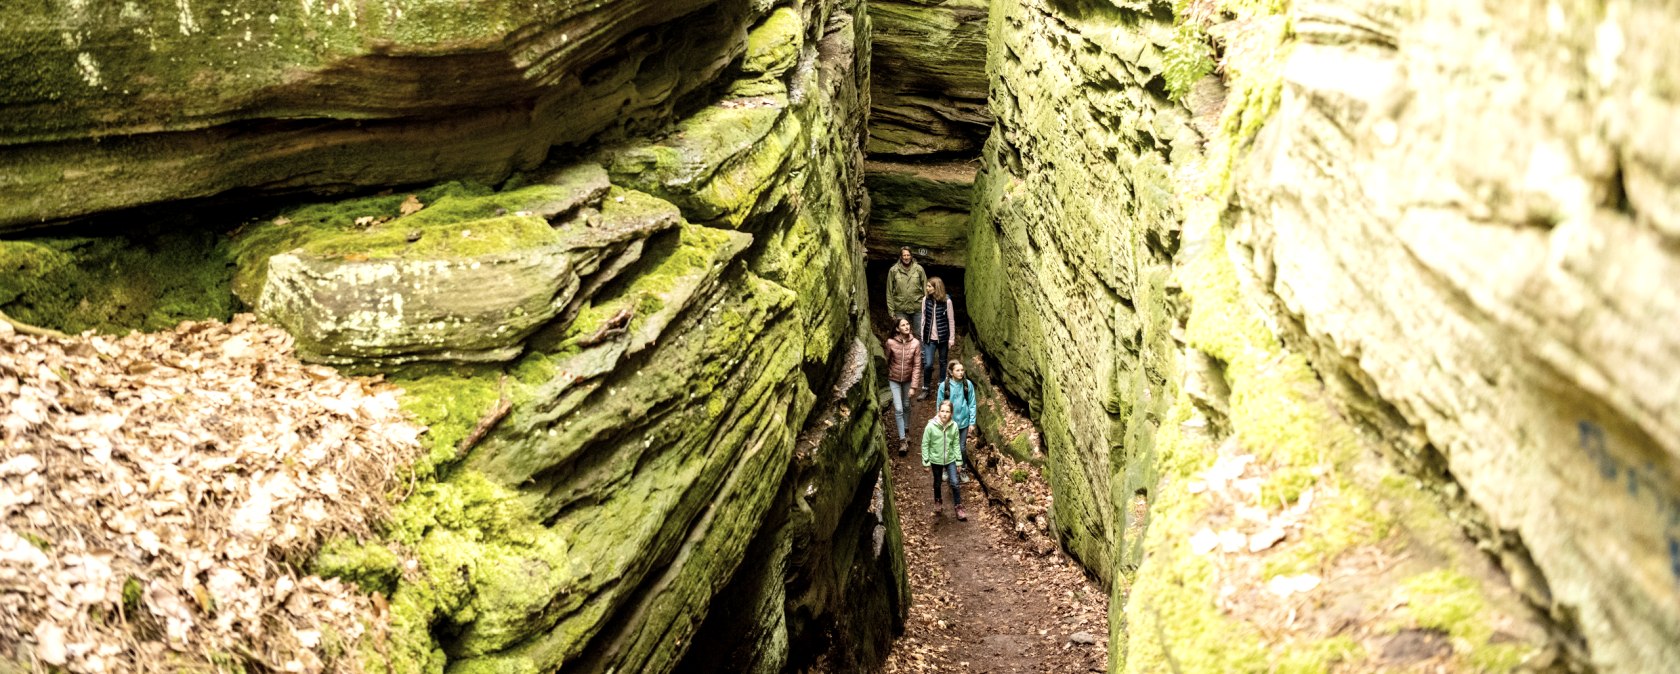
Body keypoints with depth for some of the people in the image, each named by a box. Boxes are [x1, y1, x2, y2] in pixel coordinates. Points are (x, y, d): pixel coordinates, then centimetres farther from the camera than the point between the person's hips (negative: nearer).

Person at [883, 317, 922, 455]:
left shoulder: (915, 343, -16)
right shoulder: (891, 342, -18)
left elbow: (917, 366, -13)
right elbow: (887, 361, -3)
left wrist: (914, 386, -15)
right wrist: (886, 379, 7)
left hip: (908, 379, 2)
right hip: (894, 379, -1)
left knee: (906, 406, 18)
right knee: (898, 409, -5)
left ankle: (905, 431, 41)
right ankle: (902, 440, 2)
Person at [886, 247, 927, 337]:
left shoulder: (919, 269, 1)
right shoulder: (893, 270, 0)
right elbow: (889, 292, 2)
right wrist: (891, 310, -2)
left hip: (918, 307, 0)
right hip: (901, 309, 0)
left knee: (920, 333, 6)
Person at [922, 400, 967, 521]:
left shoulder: (954, 426, -13)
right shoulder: (931, 426, -20)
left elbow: (956, 444, -3)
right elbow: (925, 444, -10)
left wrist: (958, 460, 1)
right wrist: (926, 461, -8)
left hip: (950, 459, 1)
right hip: (936, 460, -1)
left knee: (955, 484, -2)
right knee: (937, 483, 18)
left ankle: (958, 508, 12)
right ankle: (938, 503, 43)